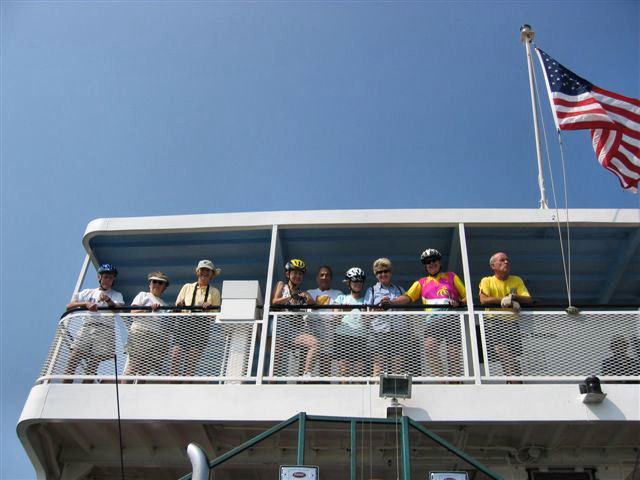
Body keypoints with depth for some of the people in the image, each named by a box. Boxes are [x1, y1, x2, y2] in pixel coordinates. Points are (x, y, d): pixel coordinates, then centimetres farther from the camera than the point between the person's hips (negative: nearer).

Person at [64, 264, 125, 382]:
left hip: (105, 329, -1)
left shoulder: (116, 295, 18)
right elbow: (69, 306, 8)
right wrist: (86, 303, -11)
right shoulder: (88, 292, 22)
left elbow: (119, 308, -5)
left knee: (93, 364, -9)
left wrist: (108, 300, -26)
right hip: (87, 326, 1)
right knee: (73, 360, -12)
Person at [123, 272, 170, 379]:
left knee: (145, 370, -1)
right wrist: (149, 309, -13)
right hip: (141, 333, -4)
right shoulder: (143, 295, 15)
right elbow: (133, 312, -2)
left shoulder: (164, 304, 26)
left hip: (158, 337, 4)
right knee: (133, 365, -14)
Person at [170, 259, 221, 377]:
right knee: (175, 357, -11)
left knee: (192, 362, -7)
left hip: (201, 327, -1)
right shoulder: (187, 287, 17)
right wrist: (180, 306, -5)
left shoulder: (214, 292, 14)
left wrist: (209, 307, -10)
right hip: (183, 325, 1)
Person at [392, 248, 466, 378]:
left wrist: (459, 302, -7)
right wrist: (390, 302, -11)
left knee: (453, 356, -6)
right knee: (429, 348, -23)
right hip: (432, 322, 1)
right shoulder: (421, 282, 22)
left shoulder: (452, 276, 19)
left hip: (451, 320, -1)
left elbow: (466, 296, 16)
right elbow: (407, 297, 8)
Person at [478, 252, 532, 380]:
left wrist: (513, 297, -16)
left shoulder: (517, 280, 16)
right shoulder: (487, 281, 9)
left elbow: (529, 300, 3)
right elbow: (483, 300, -10)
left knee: (510, 359, 4)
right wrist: (504, 300, -18)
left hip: (511, 322, 3)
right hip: (494, 321, -3)